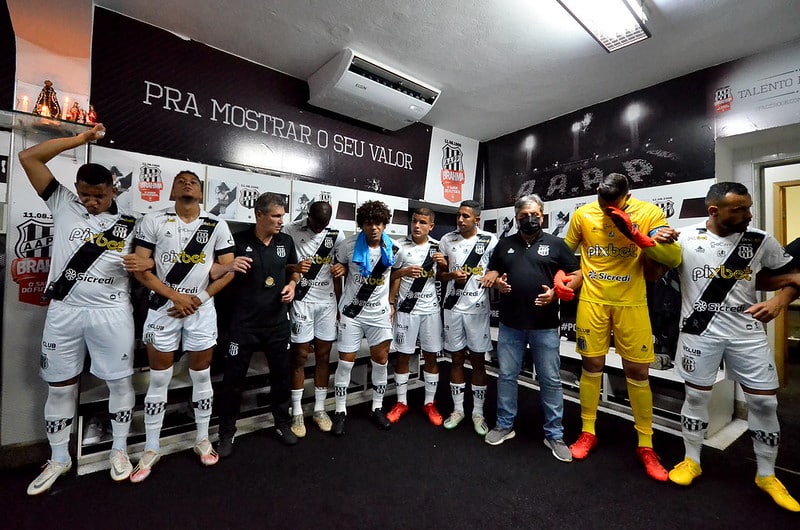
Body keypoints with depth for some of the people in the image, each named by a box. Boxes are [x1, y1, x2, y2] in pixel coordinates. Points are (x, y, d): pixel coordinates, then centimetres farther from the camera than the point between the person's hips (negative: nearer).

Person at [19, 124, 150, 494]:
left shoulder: (129, 223, 2)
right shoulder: (63, 204, 5)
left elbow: (150, 258, 5)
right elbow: (28, 157, 3)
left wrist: (143, 264, -19)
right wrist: (80, 139, -3)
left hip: (111, 312, -2)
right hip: (63, 311, 2)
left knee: (119, 381, 6)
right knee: (59, 386, 13)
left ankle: (119, 449, 25)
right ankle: (59, 459, 32)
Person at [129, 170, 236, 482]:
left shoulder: (217, 226, 1)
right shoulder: (154, 221, -1)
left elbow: (228, 270, -1)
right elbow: (140, 269, -5)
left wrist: (197, 300, -10)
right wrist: (176, 296, -13)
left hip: (202, 309, 1)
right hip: (163, 307, 0)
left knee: (202, 377, 11)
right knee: (158, 380, 9)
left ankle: (203, 440, 28)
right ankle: (151, 449, 27)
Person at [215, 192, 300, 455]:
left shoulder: (286, 241, 2)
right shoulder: (239, 240, -10)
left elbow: (294, 270, 17)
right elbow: (212, 273, -8)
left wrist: (292, 285, -4)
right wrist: (229, 267, -29)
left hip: (277, 322, 3)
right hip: (244, 323, -3)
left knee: (281, 374, 14)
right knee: (234, 378, 8)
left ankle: (283, 424, 34)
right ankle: (226, 434, 30)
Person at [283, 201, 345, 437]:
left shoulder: (336, 236, 4)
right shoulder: (291, 231, -7)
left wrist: (340, 302, 9)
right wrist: (294, 268, -24)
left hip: (328, 302, 3)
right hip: (302, 301, -3)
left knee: (323, 355, 9)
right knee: (300, 356, 4)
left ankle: (319, 409, 23)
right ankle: (297, 413, 18)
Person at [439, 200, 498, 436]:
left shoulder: (490, 240, -4)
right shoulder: (447, 240, 2)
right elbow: (440, 273, 9)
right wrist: (452, 275, -12)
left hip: (478, 308, -2)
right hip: (453, 307, 2)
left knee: (478, 361, 8)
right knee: (456, 359, 12)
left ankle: (478, 413, 24)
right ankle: (457, 409, 27)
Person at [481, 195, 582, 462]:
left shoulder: (556, 244, 3)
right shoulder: (505, 244, 10)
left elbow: (577, 274, 3)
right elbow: (491, 271, 17)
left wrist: (557, 293, -13)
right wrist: (497, 282, -5)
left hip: (545, 326, -2)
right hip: (510, 325, 2)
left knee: (551, 380, 8)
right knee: (506, 376, 11)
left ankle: (554, 435, 26)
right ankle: (504, 426, 29)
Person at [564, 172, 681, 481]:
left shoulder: (649, 213, -4)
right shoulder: (582, 214, 0)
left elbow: (674, 259, -9)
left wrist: (638, 237, -23)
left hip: (631, 303, 0)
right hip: (592, 301, 1)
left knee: (638, 372, 5)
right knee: (592, 366, 8)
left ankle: (645, 445, 24)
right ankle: (587, 433, 26)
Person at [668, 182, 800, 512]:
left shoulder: (760, 241, 0)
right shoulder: (685, 240, -8)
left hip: (747, 332, 3)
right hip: (700, 331, -2)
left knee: (765, 401, 8)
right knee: (696, 397, 8)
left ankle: (766, 475, 29)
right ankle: (692, 461, 28)